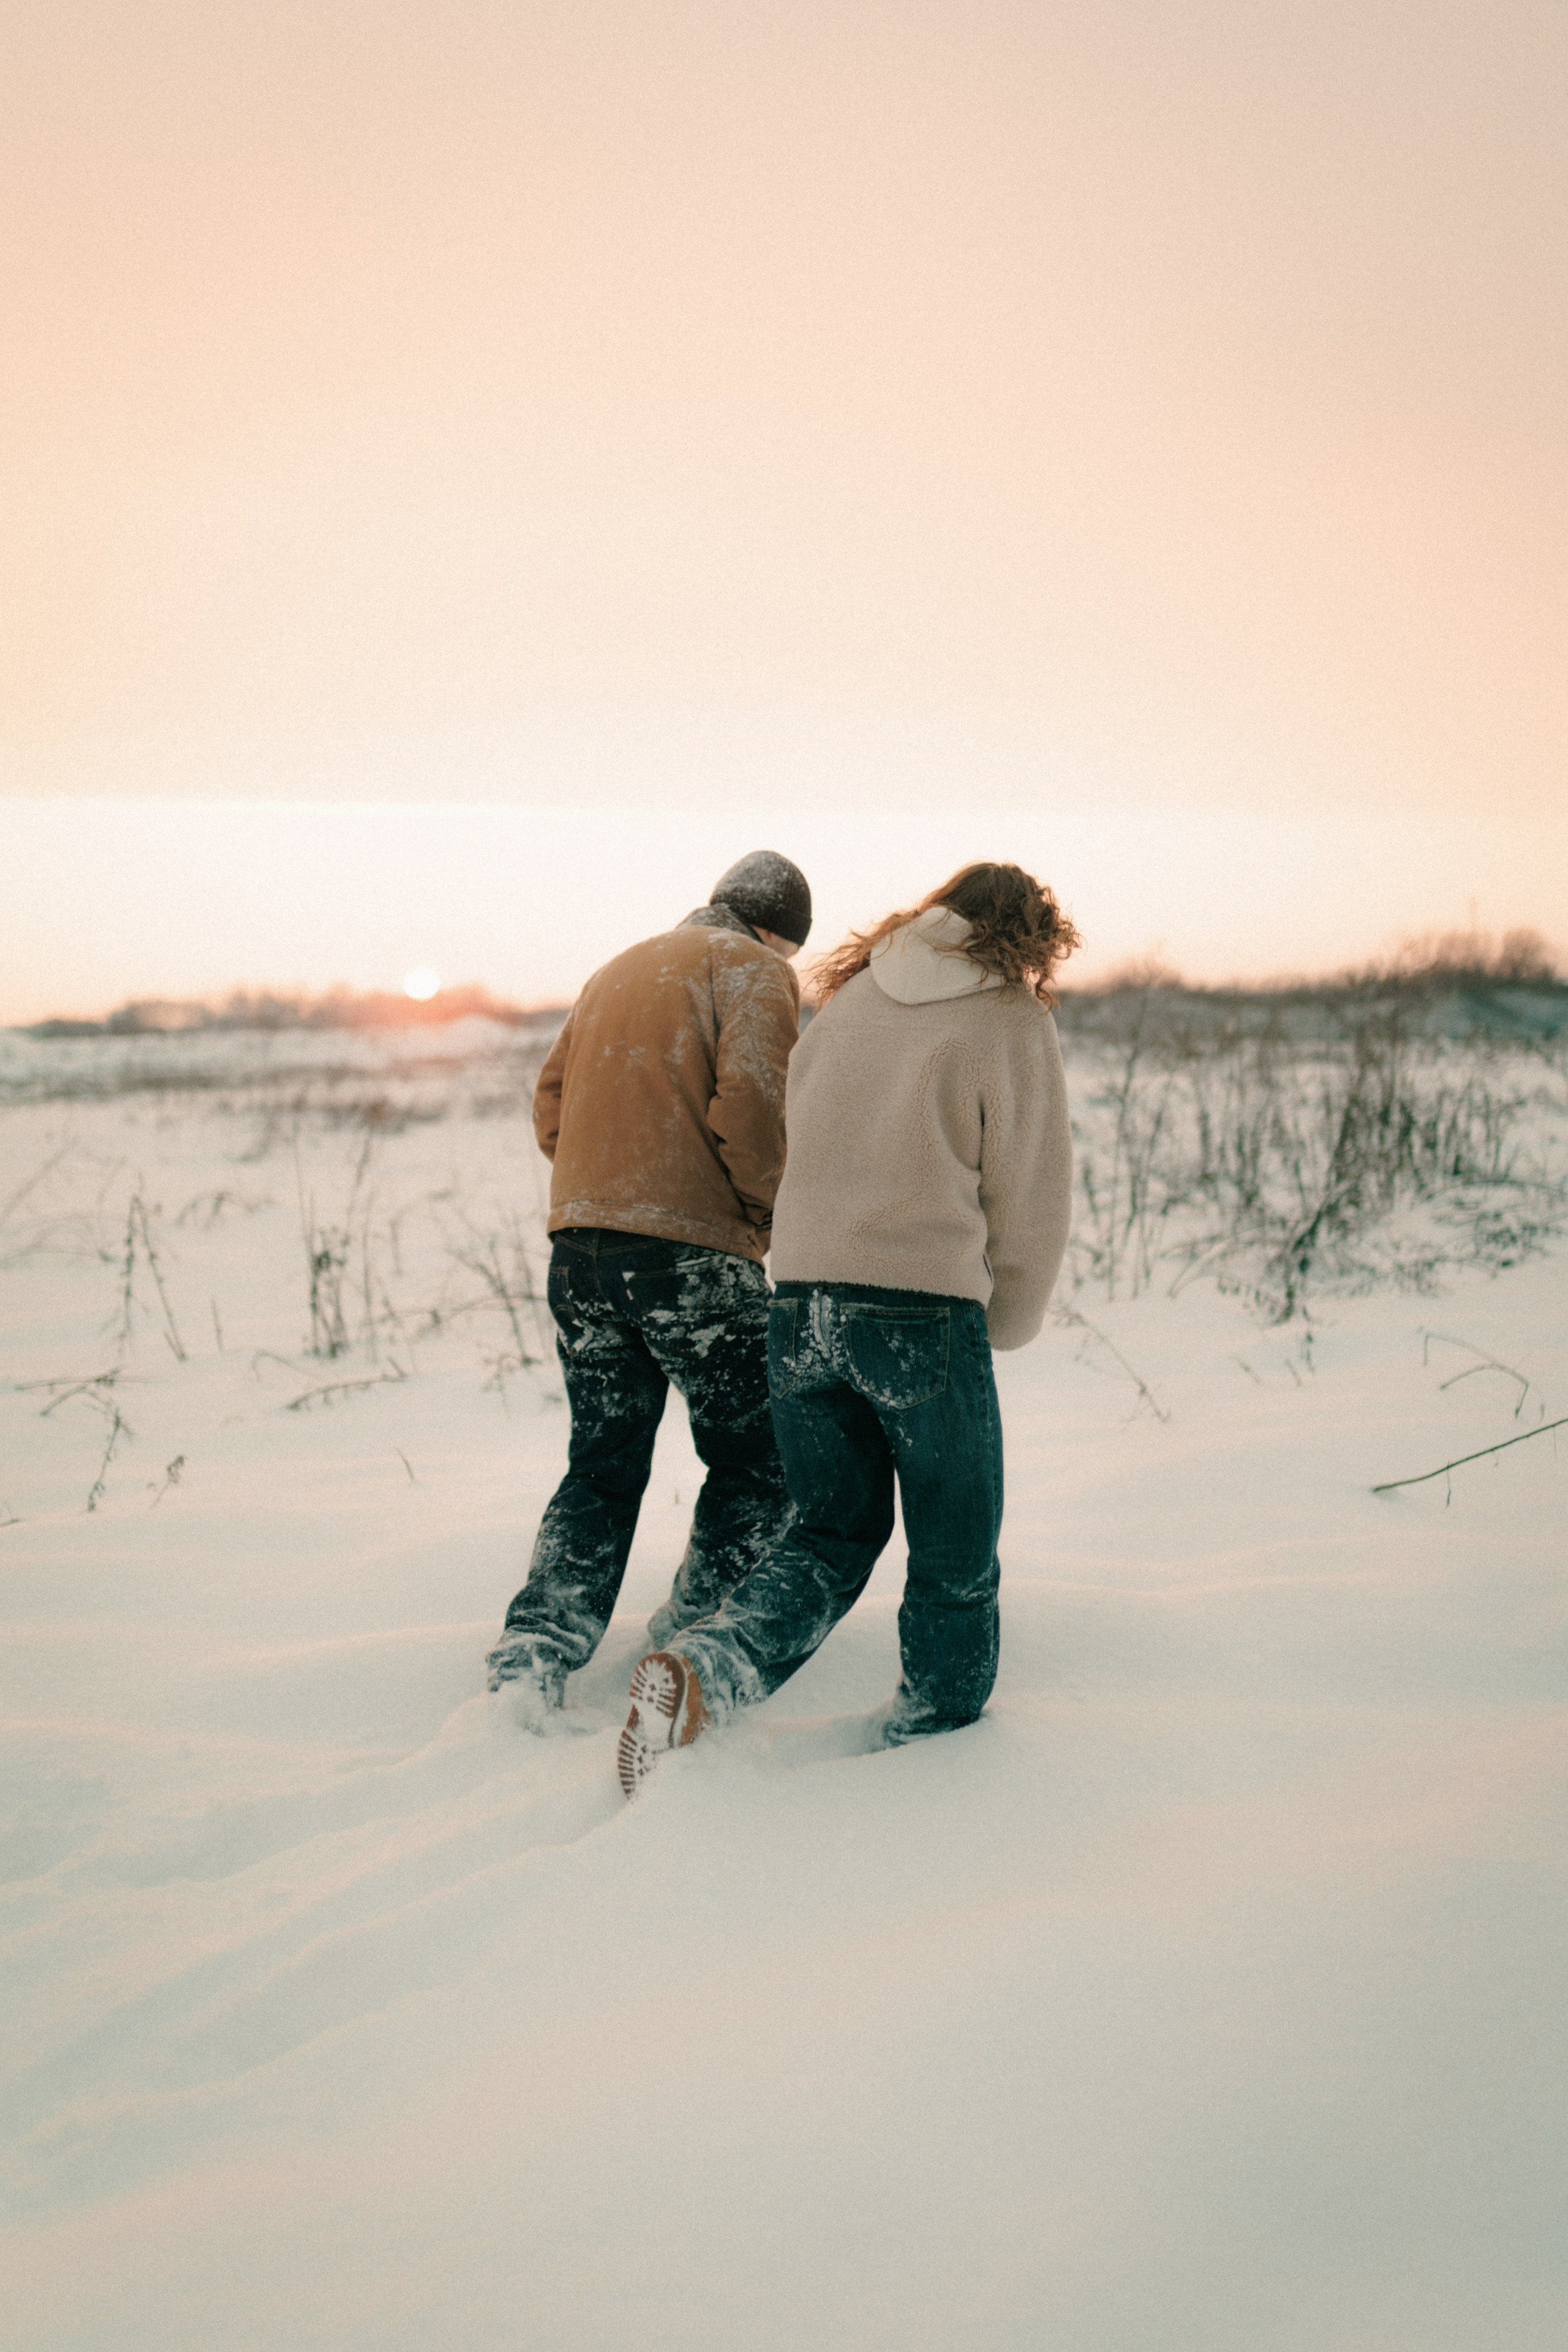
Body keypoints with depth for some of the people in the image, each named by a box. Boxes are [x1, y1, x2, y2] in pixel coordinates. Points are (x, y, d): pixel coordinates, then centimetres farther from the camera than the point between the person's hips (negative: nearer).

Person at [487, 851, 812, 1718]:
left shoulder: (616, 970, 23)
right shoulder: (751, 966, 0)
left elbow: (551, 1105, 20)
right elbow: (752, 1099, -15)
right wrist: (768, 1206, -1)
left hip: (579, 1248, 7)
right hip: (694, 1253, -7)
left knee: (600, 1470, 14)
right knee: (755, 1461, 10)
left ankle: (537, 1648, 1)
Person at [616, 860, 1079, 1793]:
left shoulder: (848, 1002, 16)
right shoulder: (1013, 1023, 1)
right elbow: (1033, 1201, 3)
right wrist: (1005, 1326, 19)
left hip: (800, 1303, 5)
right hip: (925, 1310, -5)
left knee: (834, 1532, 18)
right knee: (956, 1564, 12)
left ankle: (703, 1668, -3)